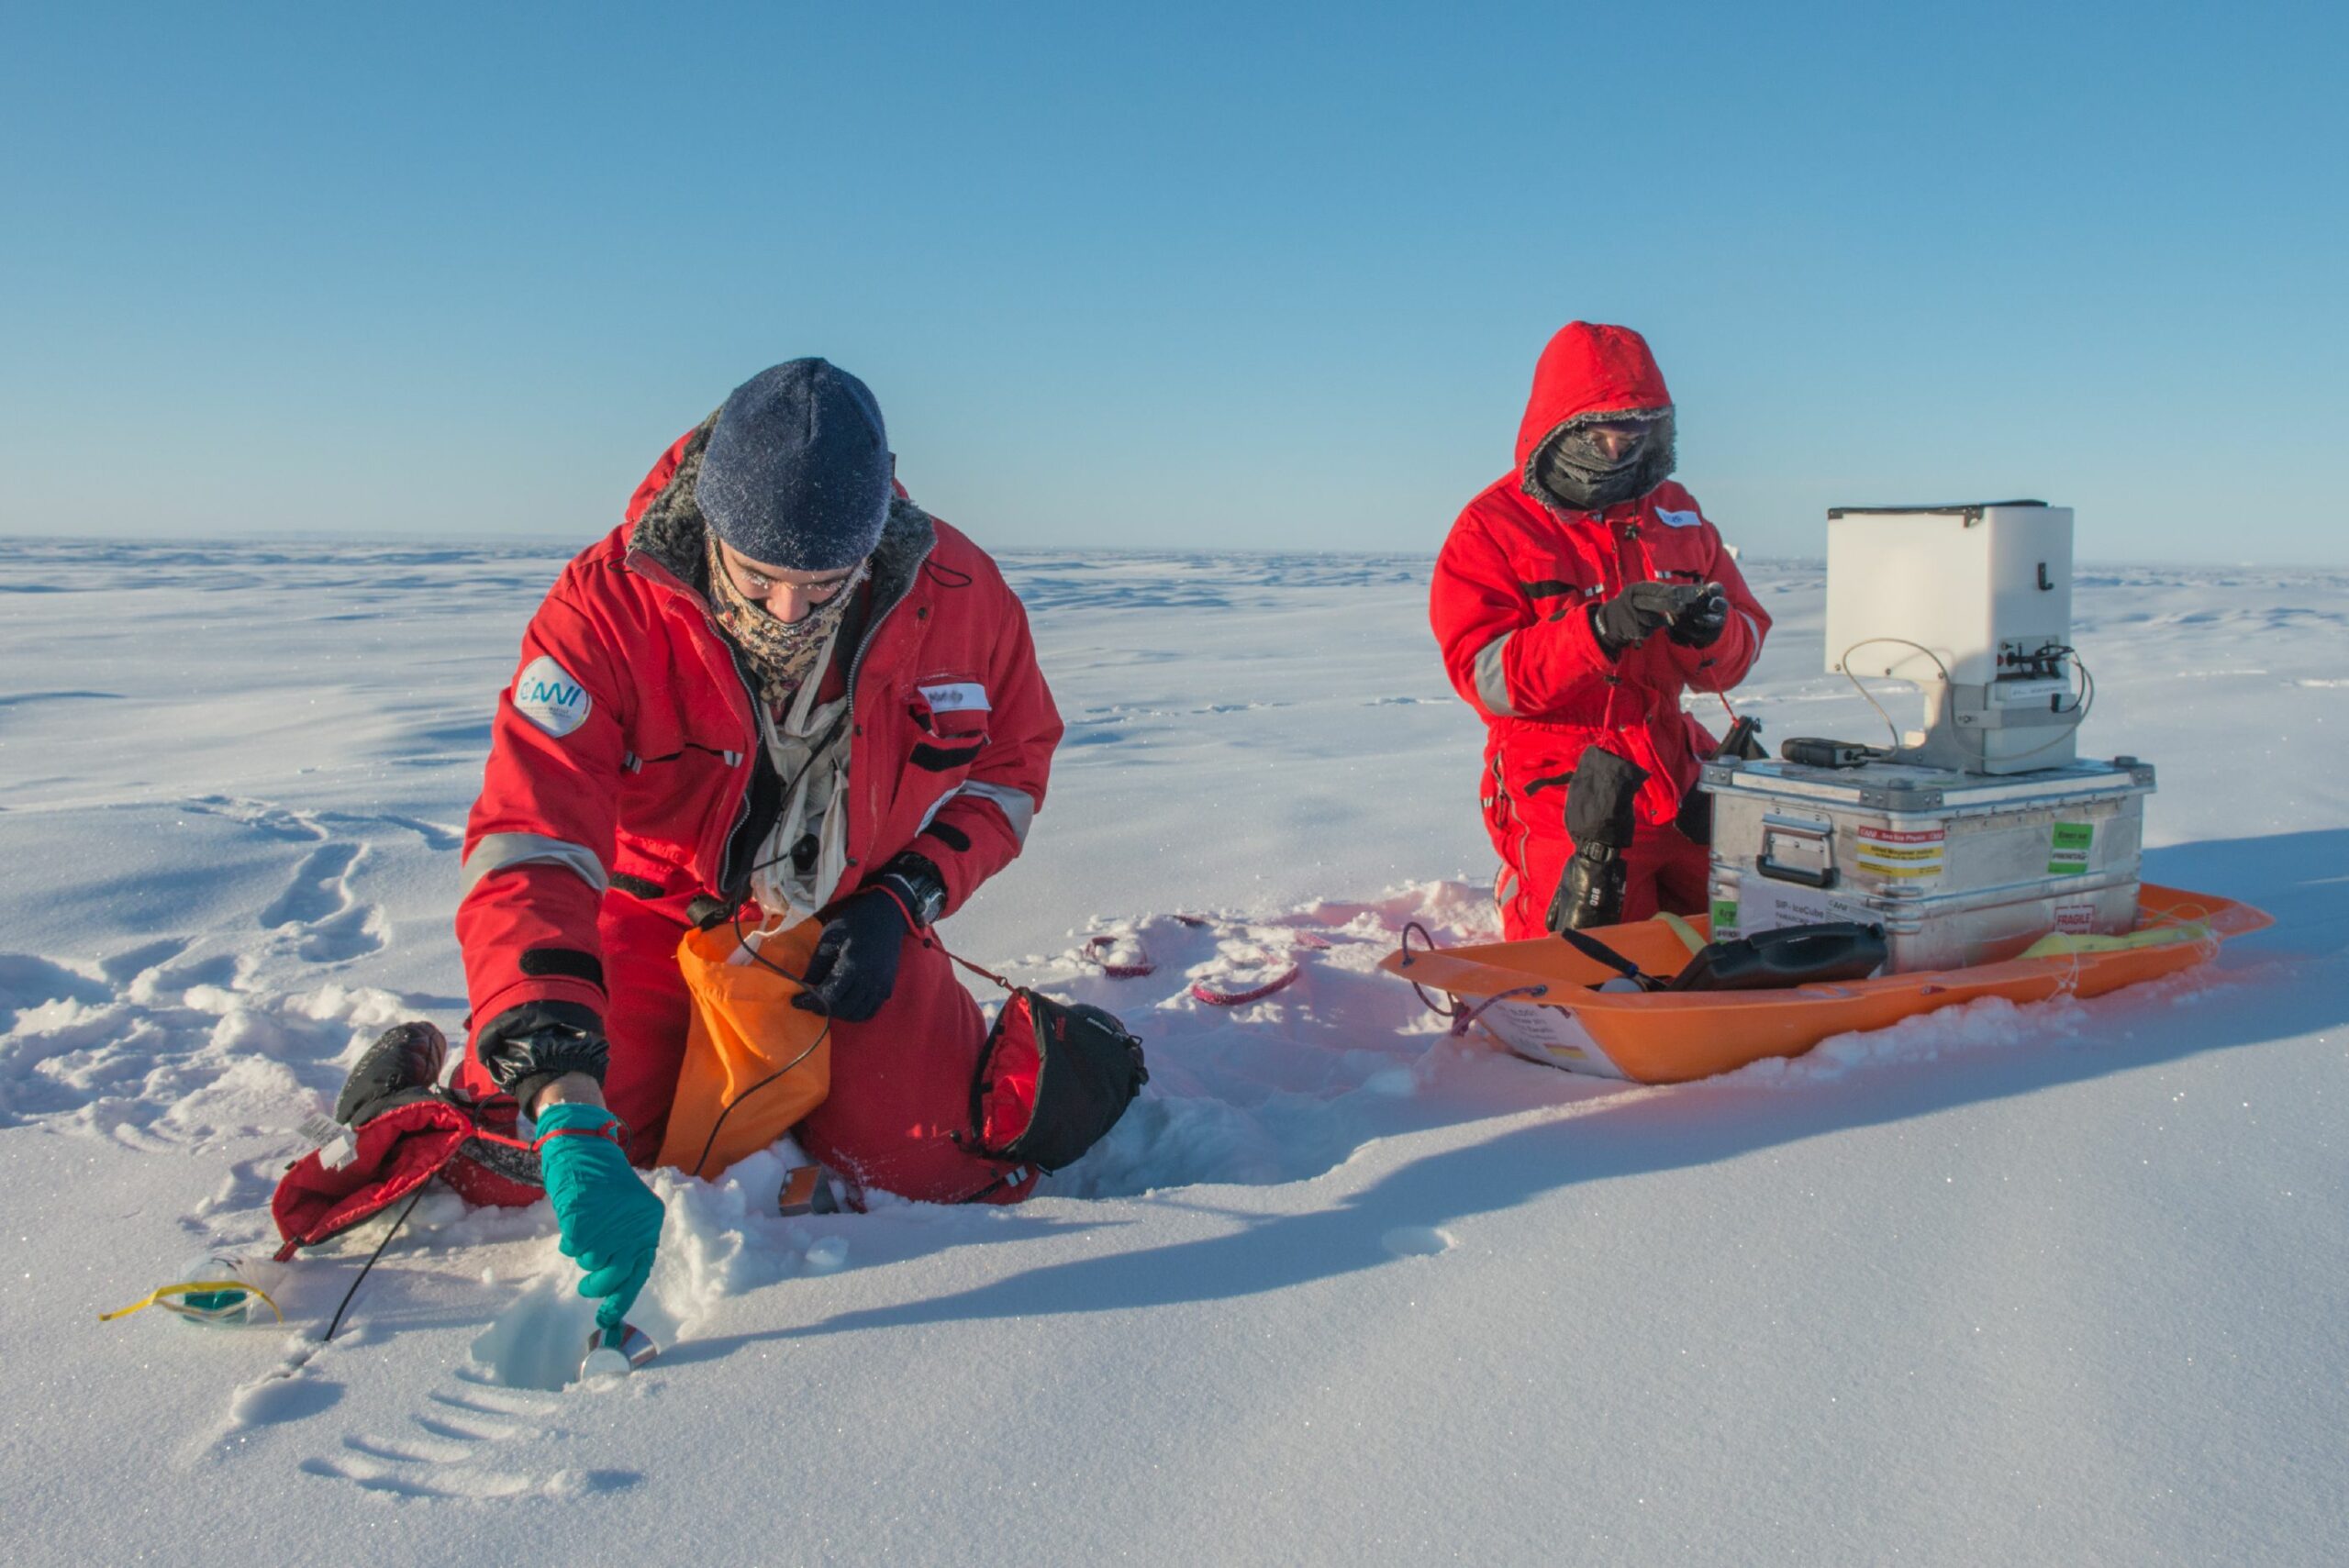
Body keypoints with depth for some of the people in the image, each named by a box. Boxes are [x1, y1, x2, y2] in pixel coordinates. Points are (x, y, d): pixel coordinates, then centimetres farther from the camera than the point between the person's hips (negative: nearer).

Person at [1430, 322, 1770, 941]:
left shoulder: (1676, 512, 10)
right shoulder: (1492, 528, -5)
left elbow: (1740, 652, 8)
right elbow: (1486, 676, -16)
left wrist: (1711, 633, -17)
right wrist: (1600, 628, -29)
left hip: (1677, 776, 5)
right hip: (1562, 790, -5)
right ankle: (1525, 892, 18)